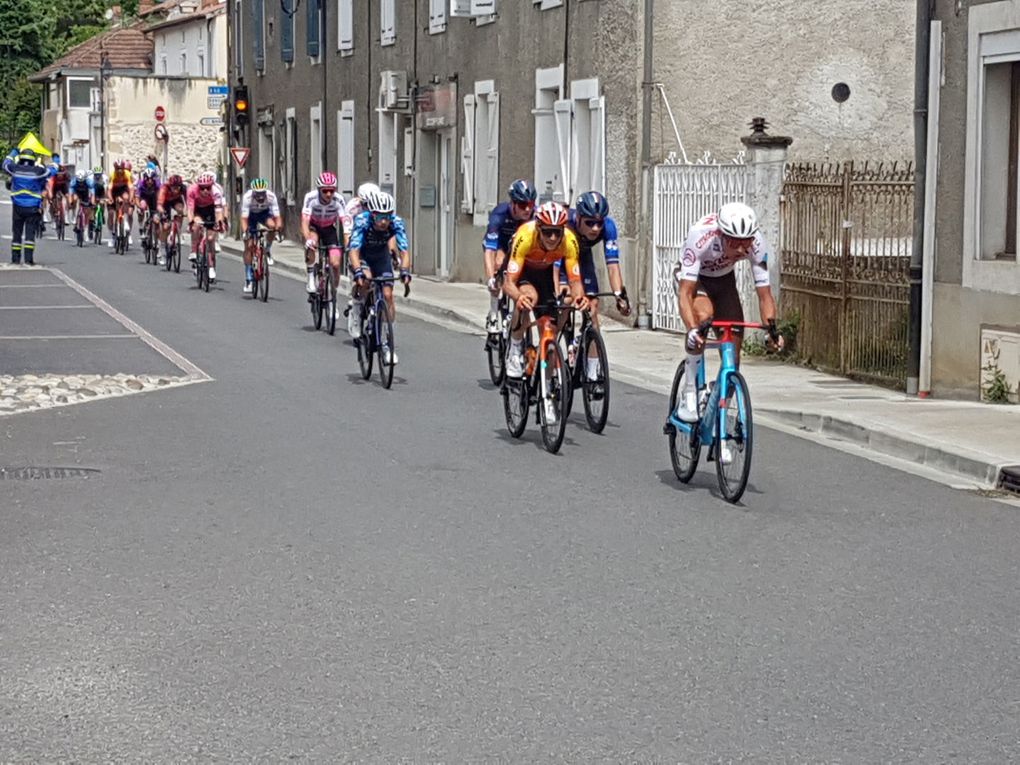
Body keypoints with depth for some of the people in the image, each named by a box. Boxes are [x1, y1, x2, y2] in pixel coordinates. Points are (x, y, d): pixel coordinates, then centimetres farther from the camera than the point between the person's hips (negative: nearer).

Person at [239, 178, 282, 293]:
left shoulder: (271, 197, -32)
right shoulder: (247, 197, -35)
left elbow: (277, 217, -34)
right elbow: (244, 218, -39)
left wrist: (278, 227, -52)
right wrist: (245, 232, -55)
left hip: (264, 213, 1)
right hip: (251, 215, -1)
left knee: (272, 225, -35)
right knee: (249, 246, -11)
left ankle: (267, 251, -8)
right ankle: (248, 279, -3)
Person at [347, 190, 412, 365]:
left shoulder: (396, 222, -30)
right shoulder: (362, 221, -35)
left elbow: (404, 250, -36)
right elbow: (354, 251, -43)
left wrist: (405, 271, -53)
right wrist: (358, 272, -59)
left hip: (381, 255, 2)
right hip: (362, 255, -2)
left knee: (388, 295, -9)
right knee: (366, 280, -33)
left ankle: (386, 343, 0)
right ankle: (357, 309, -4)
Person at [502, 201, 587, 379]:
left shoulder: (570, 241, -33)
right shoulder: (525, 237, -40)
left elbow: (575, 281, -31)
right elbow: (509, 283, -42)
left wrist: (579, 296, -53)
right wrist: (519, 297, -63)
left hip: (545, 271, 3)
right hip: (522, 269, -3)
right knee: (530, 297, -34)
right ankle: (515, 348, -13)